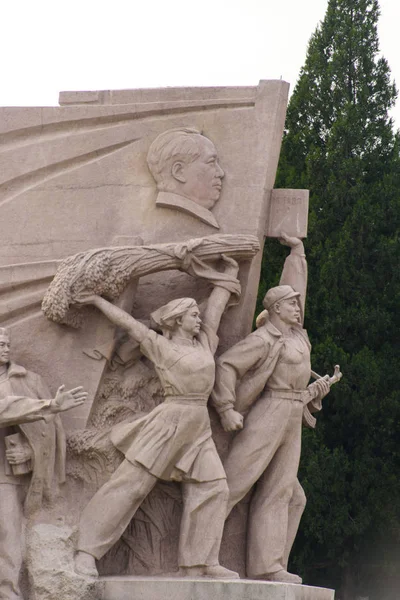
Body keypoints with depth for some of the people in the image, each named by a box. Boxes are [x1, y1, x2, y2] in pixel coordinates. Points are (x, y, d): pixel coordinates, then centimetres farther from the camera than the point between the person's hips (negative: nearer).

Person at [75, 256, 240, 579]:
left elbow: (217, 304, 23)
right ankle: (87, 550, -10)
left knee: (212, 488, -4)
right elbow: (127, 321, 4)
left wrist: (230, 272, 30)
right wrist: (96, 299, 9)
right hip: (169, 422, -6)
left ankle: (199, 562, -2)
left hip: (199, 428, 6)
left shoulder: (204, 343, 15)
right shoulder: (160, 346, 1)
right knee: (130, 483, -9)